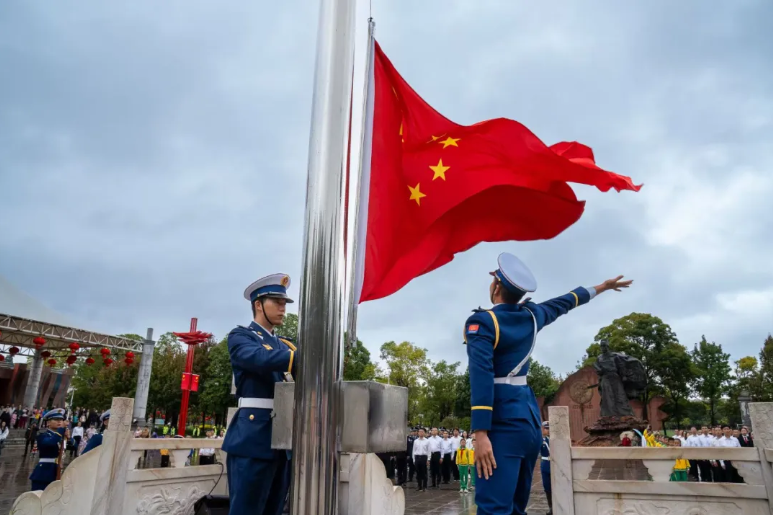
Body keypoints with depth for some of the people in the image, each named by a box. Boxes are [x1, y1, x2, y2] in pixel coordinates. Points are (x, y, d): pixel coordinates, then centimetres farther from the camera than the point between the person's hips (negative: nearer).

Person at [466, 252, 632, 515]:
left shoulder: (482, 322, -11)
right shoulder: (531, 316, 9)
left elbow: (482, 376, -21)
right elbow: (562, 303, 27)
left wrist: (481, 433, -24)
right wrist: (599, 288, 45)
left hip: (504, 422, -8)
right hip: (529, 417, 8)